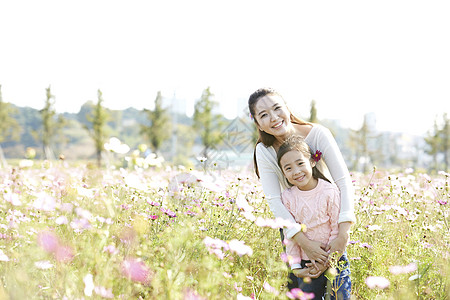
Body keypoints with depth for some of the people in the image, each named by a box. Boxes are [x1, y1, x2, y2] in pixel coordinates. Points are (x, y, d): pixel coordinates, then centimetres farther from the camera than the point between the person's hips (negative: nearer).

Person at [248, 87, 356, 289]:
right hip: (293, 222, 1)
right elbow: (275, 202, -25)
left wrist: (343, 235, -37)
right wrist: (304, 243, -36)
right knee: (296, 284, 0)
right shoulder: (264, 151, -19)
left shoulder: (318, 134, -24)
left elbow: (343, 181, -26)